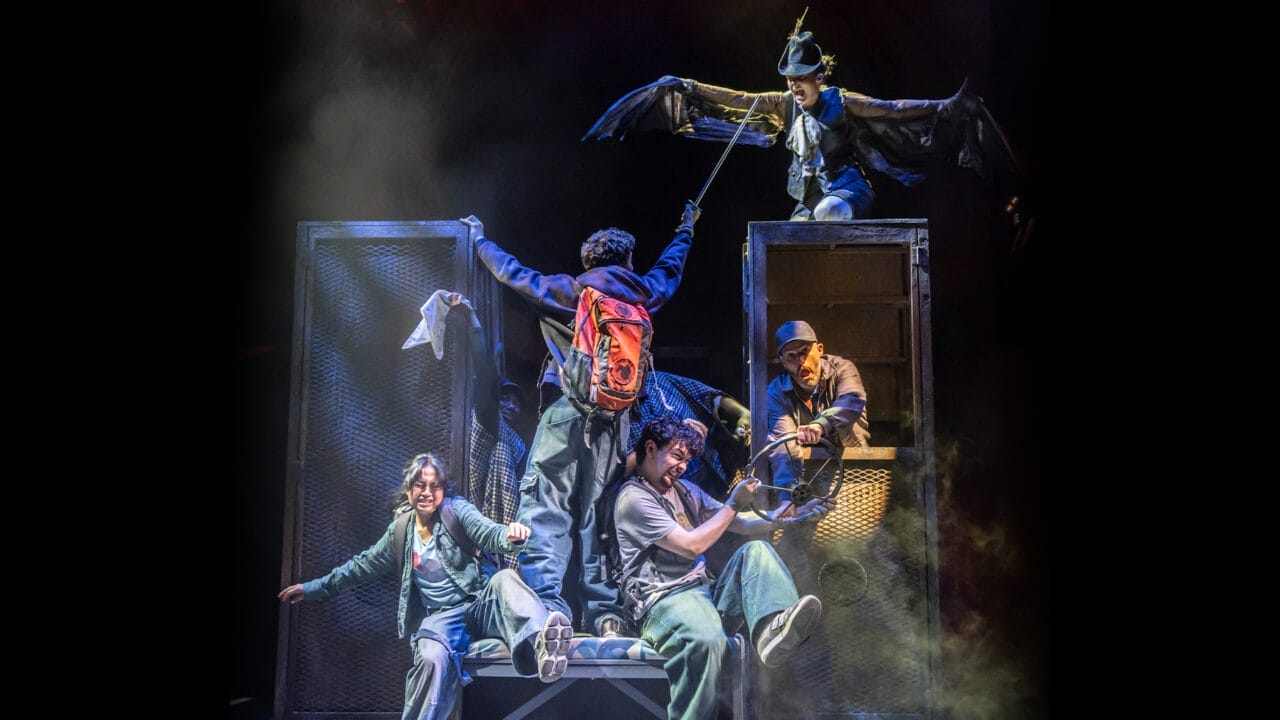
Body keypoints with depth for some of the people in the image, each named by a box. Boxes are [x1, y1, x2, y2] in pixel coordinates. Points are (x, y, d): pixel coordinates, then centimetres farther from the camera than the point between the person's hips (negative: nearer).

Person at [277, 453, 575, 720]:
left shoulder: (456, 510, 3)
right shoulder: (400, 530, 13)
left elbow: (488, 533, -14)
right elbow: (364, 565, 24)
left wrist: (510, 534, -39)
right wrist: (314, 588, 28)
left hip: (480, 604, -2)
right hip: (440, 617, 2)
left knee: (504, 578, -37)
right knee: (432, 659, -36)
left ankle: (541, 647, -65)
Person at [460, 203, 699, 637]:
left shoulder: (568, 291, 2)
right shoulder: (642, 294, 10)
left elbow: (511, 272, 12)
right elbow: (670, 269, 31)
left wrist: (479, 239, 30)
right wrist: (686, 229, 51)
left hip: (567, 413, -3)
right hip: (614, 419, 3)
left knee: (546, 510, -5)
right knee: (599, 514, 9)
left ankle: (547, 609, -18)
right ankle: (605, 615, 7)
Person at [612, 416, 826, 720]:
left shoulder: (685, 490, 21)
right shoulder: (634, 498, -6)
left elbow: (740, 524, 21)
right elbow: (692, 546, -14)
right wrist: (734, 503, -7)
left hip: (705, 593, 8)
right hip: (663, 601, -8)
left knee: (754, 551, -15)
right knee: (706, 639, -40)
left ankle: (772, 628, -43)